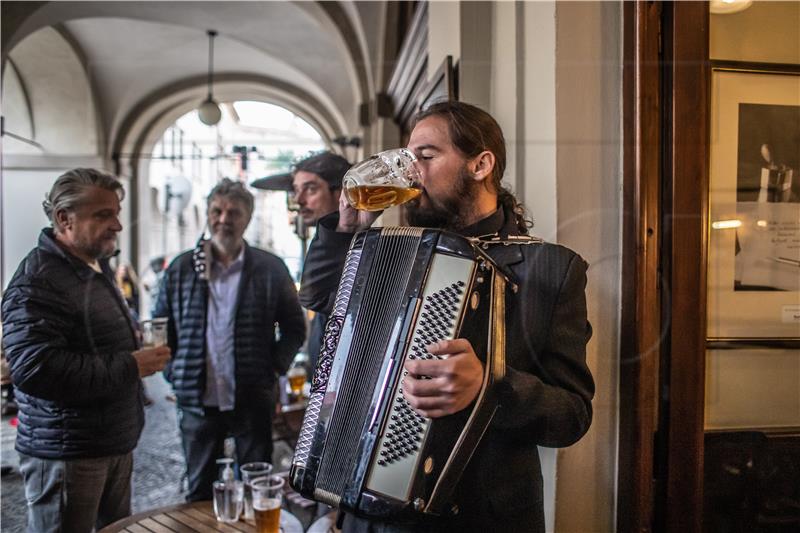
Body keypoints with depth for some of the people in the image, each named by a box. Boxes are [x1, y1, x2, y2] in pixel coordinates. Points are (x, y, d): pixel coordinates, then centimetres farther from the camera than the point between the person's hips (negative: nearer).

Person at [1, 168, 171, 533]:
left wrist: (133, 339, 8)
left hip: (116, 444, 9)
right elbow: (35, 370, -29)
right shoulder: (36, 283, -18)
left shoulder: (97, 267, 13)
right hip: (66, 456, -9)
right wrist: (129, 366, -23)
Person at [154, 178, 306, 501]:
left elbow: (294, 328, 6)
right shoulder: (182, 268, 3)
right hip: (197, 400, 2)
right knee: (199, 492, 17)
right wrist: (173, 373, 1)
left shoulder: (271, 269, -1)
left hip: (253, 401, -1)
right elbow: (161, 326, 10)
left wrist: (275, 366, -4)